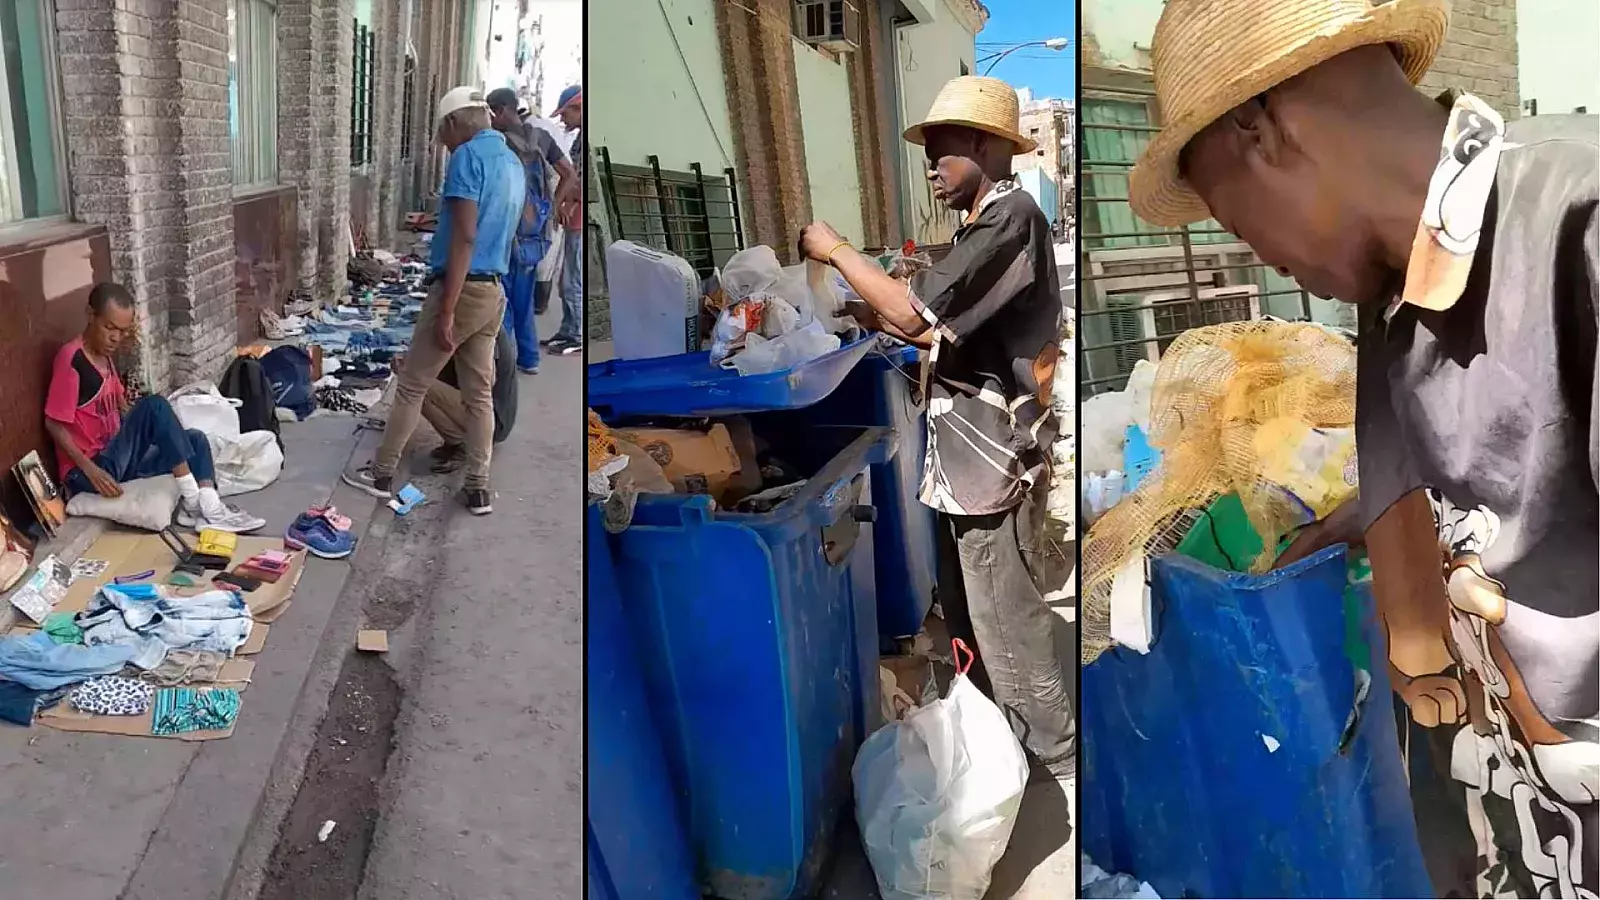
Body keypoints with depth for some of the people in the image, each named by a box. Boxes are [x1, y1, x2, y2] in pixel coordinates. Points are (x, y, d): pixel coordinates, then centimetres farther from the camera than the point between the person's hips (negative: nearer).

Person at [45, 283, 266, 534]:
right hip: (87, 472, -9)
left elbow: (122, 409, 18)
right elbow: (54, 423, -16)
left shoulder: (104, 357, 13)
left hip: (115, 458, 9)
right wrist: (90, 469, -23)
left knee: (196, 439, 4)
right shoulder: (71, 358, -14)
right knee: (155, 406, -24)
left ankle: (208, 510, -20)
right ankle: (193, 501, -21)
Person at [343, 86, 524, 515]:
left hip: (462, 289, -8)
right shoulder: (513, 163, 13)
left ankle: (381, 474, 15)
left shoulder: (468, 157, -13)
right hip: (495, 292, 8)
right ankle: (478, 488, 11)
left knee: (412, 387, 5)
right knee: (480, 393, 9)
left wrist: (446, 312, -21)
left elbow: (465, 237, -21)